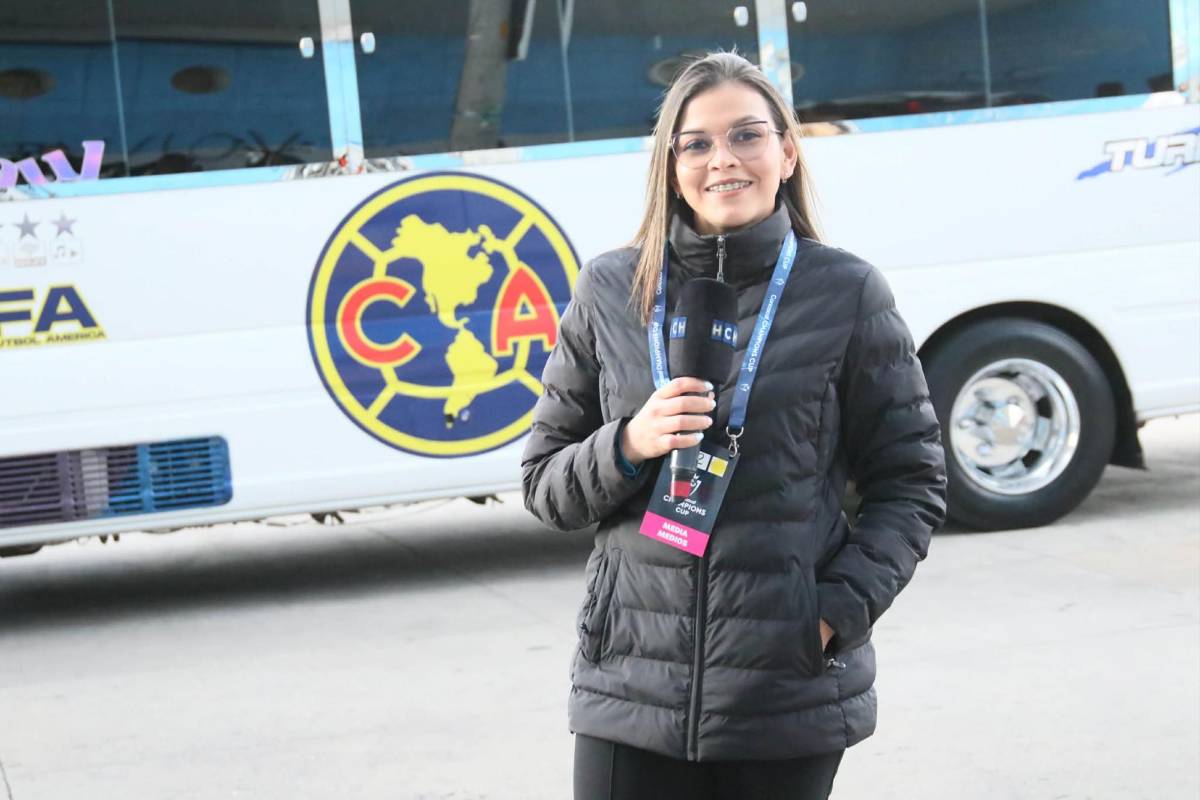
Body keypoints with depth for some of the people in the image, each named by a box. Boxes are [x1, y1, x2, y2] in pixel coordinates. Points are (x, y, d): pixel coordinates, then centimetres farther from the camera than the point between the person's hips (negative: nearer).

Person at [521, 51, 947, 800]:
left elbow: (912, 482, 4)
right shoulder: (610, 292, 3)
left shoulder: (845, 293, 0)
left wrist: (841, 609, -9)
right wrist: (629, 448, -12)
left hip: (792, 698, -1)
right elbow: (544, 483, 8)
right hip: (633, 688, 1)